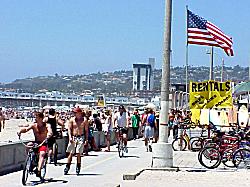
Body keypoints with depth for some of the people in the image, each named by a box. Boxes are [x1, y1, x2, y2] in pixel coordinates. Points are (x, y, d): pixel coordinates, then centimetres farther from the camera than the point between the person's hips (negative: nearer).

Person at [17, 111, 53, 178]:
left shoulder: (46, 125, -6)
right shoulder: (33, 125, 1)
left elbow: (50, 132, -24)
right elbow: (26, 129, -14)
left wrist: (48, 136, -47)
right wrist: (20, 131, -35)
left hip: (43, 144, -3)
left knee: (41, 154, -30)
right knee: (28, 145, -27)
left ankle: (38, 170, -41)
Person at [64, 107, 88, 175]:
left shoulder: (84, 120, 2)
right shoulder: (72, 119, 5)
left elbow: (86, 130, 4)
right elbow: (69, 128, 3)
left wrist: (86, 139, -2)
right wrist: (70, 137, -11)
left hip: (81, 137, -1)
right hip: (73, 137, 2)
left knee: (78, 154, -4)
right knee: (71, 153, 0)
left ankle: (78, 168, 5)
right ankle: (67, 167, 7)